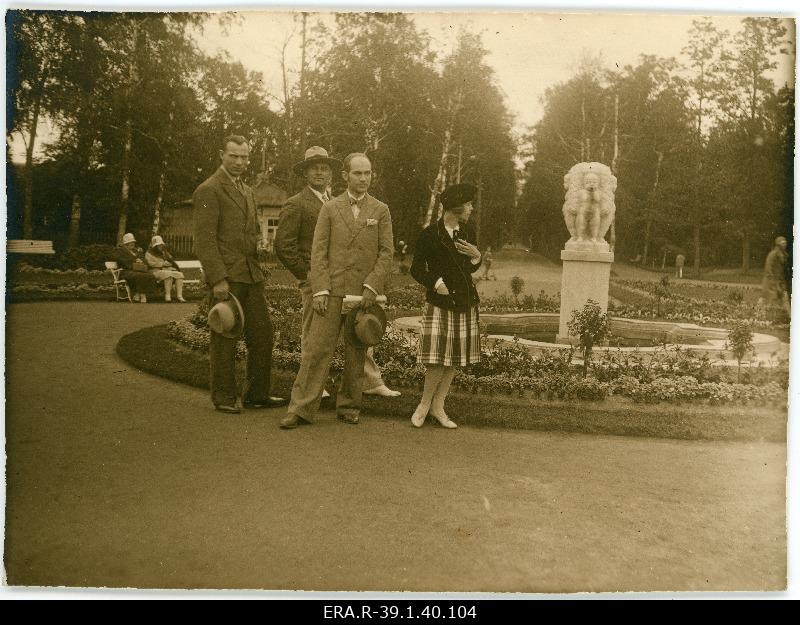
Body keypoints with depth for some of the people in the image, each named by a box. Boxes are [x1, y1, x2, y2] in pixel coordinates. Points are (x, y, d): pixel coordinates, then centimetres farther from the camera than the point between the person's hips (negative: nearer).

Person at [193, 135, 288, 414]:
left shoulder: (248, 191, 19)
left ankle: (256, 394, 18)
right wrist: (218, 279, -18)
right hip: (225, 277, -8)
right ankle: (224, 397, 12)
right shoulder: (208, 190, -6)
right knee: (225, 338, 0)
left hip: (251, 275, 8)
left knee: (262, 333, 7)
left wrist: (258, 243, 11)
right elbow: (205, 239, -13)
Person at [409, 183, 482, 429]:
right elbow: (417, 269, -2)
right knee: (438, 356, -10)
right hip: (439, 302, -5)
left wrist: (476, 257, -2)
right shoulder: (429, 234, -6)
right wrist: (435, 282, -18)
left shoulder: (467, 232, 10)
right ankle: (425, 403, 11)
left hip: (465, 302, 6)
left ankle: (438, 405, 17)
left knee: (456, 356, 6)